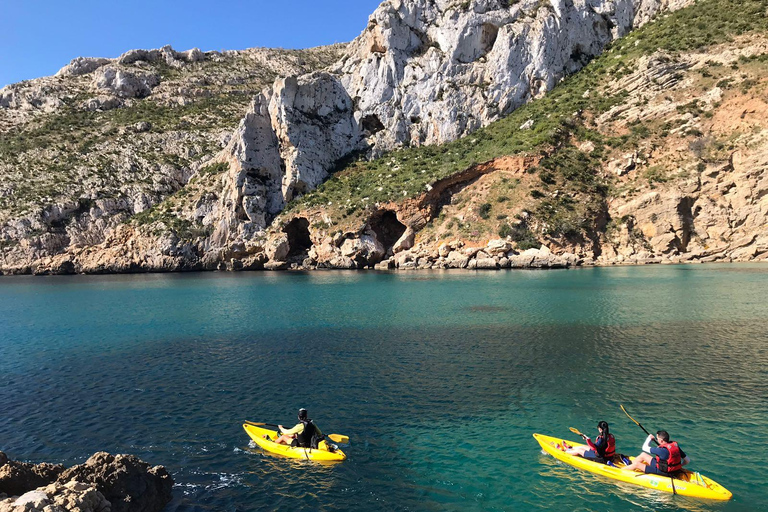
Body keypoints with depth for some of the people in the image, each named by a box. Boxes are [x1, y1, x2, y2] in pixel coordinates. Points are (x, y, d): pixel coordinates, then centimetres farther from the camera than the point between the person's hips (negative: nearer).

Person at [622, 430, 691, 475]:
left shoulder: (661, 450, -30)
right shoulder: (675, 445, -8)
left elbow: (645, 448, -15)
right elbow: (687, 461, 0)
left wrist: (649, 438, 4)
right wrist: (677, 466, 17)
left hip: (662, 472, -8)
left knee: (637, 464, 1)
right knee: (643, 455, 16)